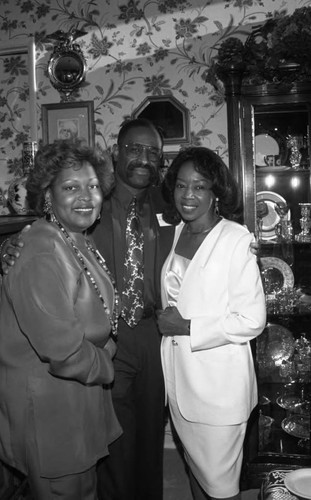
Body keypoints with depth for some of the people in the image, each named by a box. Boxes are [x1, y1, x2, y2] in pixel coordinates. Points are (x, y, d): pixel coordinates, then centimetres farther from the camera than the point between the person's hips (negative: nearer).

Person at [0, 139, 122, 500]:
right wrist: (105, 368, -12)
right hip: (47, 404, -9)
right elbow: (65, 351, -30)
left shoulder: (81, 243, 4)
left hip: (81, 395, 9)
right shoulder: (39, 257, -28)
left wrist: (103, 353, 0)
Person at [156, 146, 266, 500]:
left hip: (219, 381, -6)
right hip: (178, 375, 6)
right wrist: (167, 320, 1)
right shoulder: (176, 234, 5)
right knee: (194, 462, 24)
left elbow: (252, 321, -17)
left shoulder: (236, 240, -16)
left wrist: (188, 327, -17)